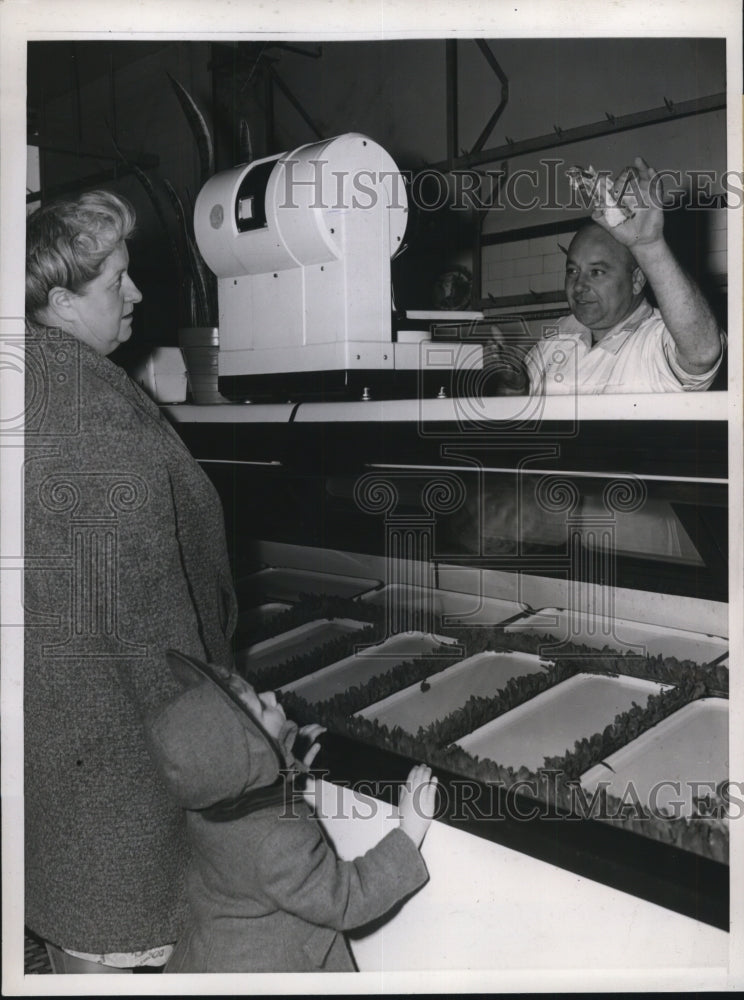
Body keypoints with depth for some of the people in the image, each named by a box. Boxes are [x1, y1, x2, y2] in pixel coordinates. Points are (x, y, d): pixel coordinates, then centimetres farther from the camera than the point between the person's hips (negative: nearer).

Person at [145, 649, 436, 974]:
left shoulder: (209, 802, -16)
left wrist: (292, 767, -3)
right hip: (264, 971, -7)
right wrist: (411, 829, -25)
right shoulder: (278, 843, -38)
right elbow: (349, 900, -27)